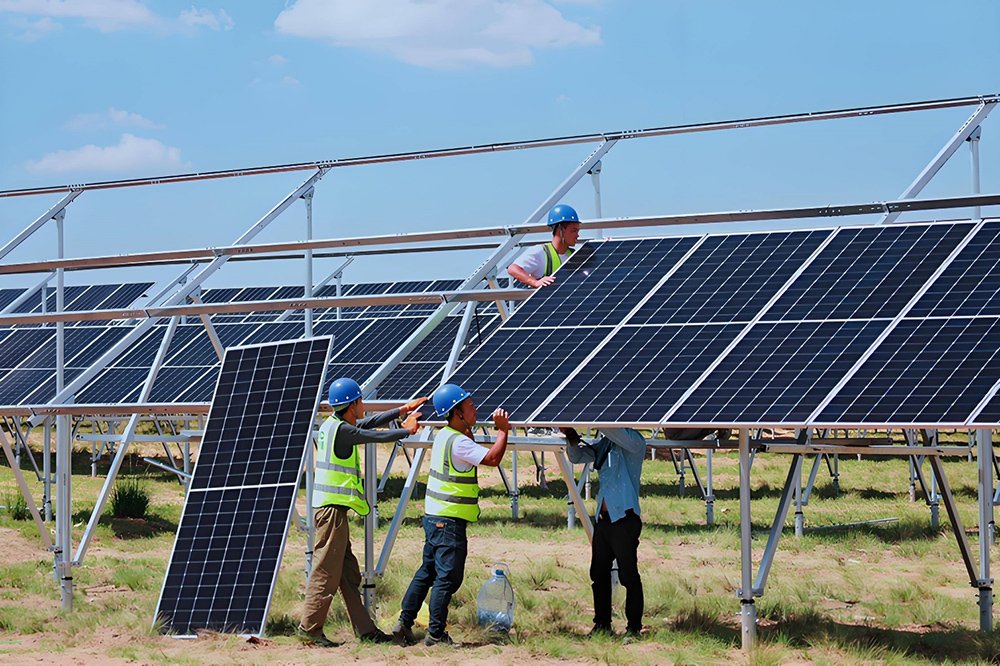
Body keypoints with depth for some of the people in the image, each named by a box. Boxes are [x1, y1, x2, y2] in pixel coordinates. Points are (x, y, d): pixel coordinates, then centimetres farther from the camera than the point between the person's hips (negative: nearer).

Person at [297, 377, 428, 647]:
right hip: (332, 507, -10)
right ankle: (309, 629, -2)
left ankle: (364, 628, 17)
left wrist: (402, 410, 27)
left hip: (330, 507, 10)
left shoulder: (332, 425, 13)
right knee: (326, 572, -6)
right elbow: (376, 436, -6)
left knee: (348, 572, 12)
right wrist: (407, 431, 11)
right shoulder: (341, 430, -15)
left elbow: (368, 423, 23)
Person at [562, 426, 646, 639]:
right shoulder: (604, 443, 14)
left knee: (628, 575, -3)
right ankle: (602, 624, 21)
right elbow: (578, 456, 15)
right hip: (603, 518, 8)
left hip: (624, 518, -8)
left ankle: (634, 627, 4)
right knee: (599, 574, 12)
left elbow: (615, 431, -28)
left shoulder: (633, 441, -8)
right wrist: (571, 435, -2)